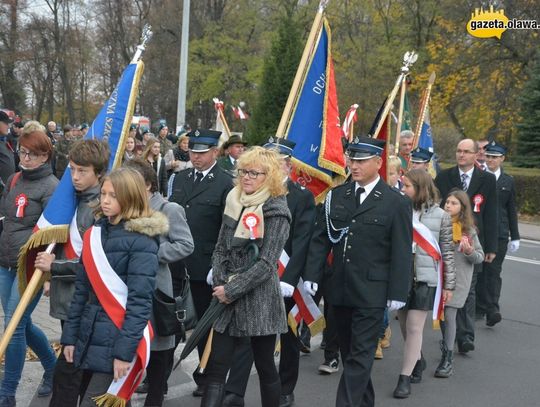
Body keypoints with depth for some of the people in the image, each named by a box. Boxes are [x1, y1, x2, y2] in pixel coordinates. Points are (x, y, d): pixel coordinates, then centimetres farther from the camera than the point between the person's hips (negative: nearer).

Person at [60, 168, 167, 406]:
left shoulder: (142, 241, -11)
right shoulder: (95, 233, 10)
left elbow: (139, 301, -16)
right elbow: (82, 290, 14)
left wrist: (124, 351, -20)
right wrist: (70, 336, 11)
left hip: (117, 340, -6)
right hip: (90, 338, 6)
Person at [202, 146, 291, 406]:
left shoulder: (276, 212, -9)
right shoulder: (234, 202, 9)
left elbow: (266, 263, -16)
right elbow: (220, 248, 10)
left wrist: (231, 289, -15)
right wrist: (219, 285, -4)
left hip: (259, 299, -5)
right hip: (227, 298, 6)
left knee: (265, 367, 7)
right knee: (216, 368, 1)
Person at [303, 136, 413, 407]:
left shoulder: (396, 203, -5)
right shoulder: (336, 196, 7)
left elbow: (402, 253, -6)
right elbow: (320, 239, 8)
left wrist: (397, 293, -9)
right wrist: (311, 275, 1)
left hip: (371, 293, -5)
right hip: (339, 290, 5)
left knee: (359, 356, -4)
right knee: (349, 353, 14)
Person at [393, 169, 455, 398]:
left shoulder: (440, 216, -4)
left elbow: (447, 252, 2)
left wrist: (448, 285, 2)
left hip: (424, 278, -2)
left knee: (414, 328, -3)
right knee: (405, 325, 12)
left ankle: (405, 378, 3)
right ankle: (417, 361, 34)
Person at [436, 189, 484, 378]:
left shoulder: (468, 230, -3)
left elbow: (480, 257, 1)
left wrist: (470, 252, -19)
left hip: (458, 279, -3)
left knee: (449, 315, -8)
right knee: (441, 314, 12)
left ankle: (448, 358, -1)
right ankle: (446, 343, 37)